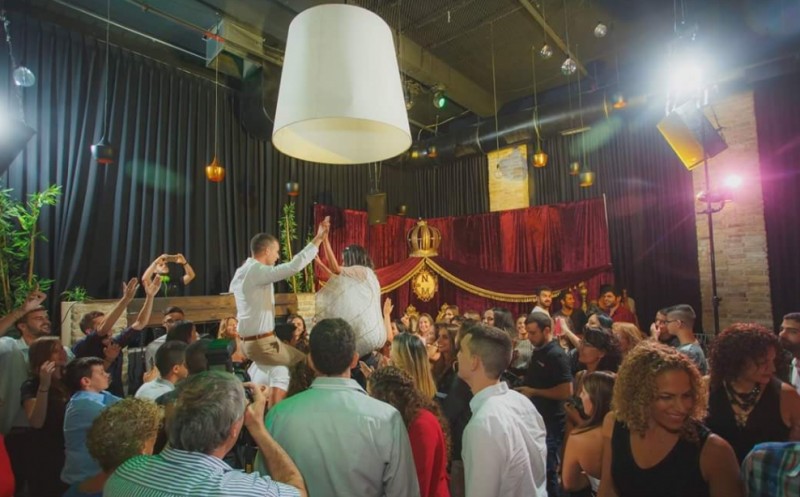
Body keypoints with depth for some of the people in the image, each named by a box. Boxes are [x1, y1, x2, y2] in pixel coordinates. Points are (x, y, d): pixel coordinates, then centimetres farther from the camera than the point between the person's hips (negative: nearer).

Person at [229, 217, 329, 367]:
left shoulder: (241, 272, 9)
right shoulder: (257, 271, -20)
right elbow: (294, 266, -28)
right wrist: (318, 239, -23)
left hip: (248, 341, 10)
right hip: (261, 343, -10)